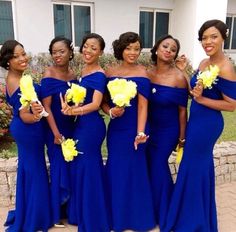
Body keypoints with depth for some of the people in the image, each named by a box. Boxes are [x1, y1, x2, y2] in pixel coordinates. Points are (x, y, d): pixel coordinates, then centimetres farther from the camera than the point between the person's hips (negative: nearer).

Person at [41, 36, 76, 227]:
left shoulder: (72, 74, 4)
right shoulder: (49, 75, -14)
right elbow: (46, 106, -17)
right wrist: (56, 132, -18)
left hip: (71, 127, 6)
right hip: (56, 128, -6)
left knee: (71, 167, 14)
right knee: (60, 167, 3)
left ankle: (69, 208, 34)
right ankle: (57, 213, 21)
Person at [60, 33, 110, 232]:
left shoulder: (99, 75, -14)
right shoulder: (84, 71, 11)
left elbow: (95, 104, -25)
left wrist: (75, 111, -40)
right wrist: (70, 106, 2)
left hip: (92, 125, -9)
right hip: (82, 124, 9)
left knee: (87, 168, 1)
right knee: (81, 167, 17)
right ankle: (84, 214, 36)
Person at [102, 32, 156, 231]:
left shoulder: (141, 74, -8)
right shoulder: (110, 72, 3)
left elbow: (143, 106, -14)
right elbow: (104, 102, 7)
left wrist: (140, 133, -24)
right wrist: (111, 112, -14)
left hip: (133, 128, -4)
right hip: (115, 129, 4)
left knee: (134, 170, 4)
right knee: (115, 170, 12)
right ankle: (117, 215, 32)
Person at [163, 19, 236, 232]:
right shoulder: (203, 63, 7)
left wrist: (201, 99, -22)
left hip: (207, 124, -9)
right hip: (197, 121, 9)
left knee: (193, 168, 3)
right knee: (201, 166, 19)